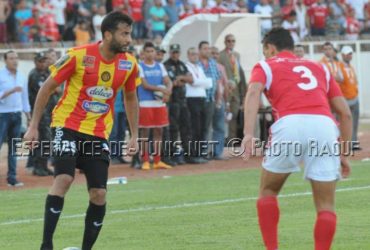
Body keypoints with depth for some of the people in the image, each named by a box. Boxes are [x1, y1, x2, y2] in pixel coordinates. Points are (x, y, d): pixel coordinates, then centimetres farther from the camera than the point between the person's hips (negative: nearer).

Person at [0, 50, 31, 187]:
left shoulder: (21, 77, 12)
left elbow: (25, 97, 16)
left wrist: (29, 117, 14)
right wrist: (11, 91, -24)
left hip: (17, 115, 5)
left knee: (13, 147, 5)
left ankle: (12, 178, 8)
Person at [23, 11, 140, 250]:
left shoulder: (129, 64, -1)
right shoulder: (78, 56, -13)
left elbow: (130, 99, 17)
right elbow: (47, 88, -3)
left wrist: (134, 136, 12)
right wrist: (34, 126, -3)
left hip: (99, 134, 4)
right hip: (67, 126, -4)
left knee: (99, 195, -3)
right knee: (64, 178, -24)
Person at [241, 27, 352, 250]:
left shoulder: (266, 66, 23)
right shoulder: (319, 68, 33)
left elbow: (254, 93, -1)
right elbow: (345, 113, 26)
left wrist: (249, 134, -14)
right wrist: (343, 154, 31)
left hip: (290, 124, -2)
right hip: (324, 126, 2)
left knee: (268, 192, 21)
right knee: (326, 206, 10)